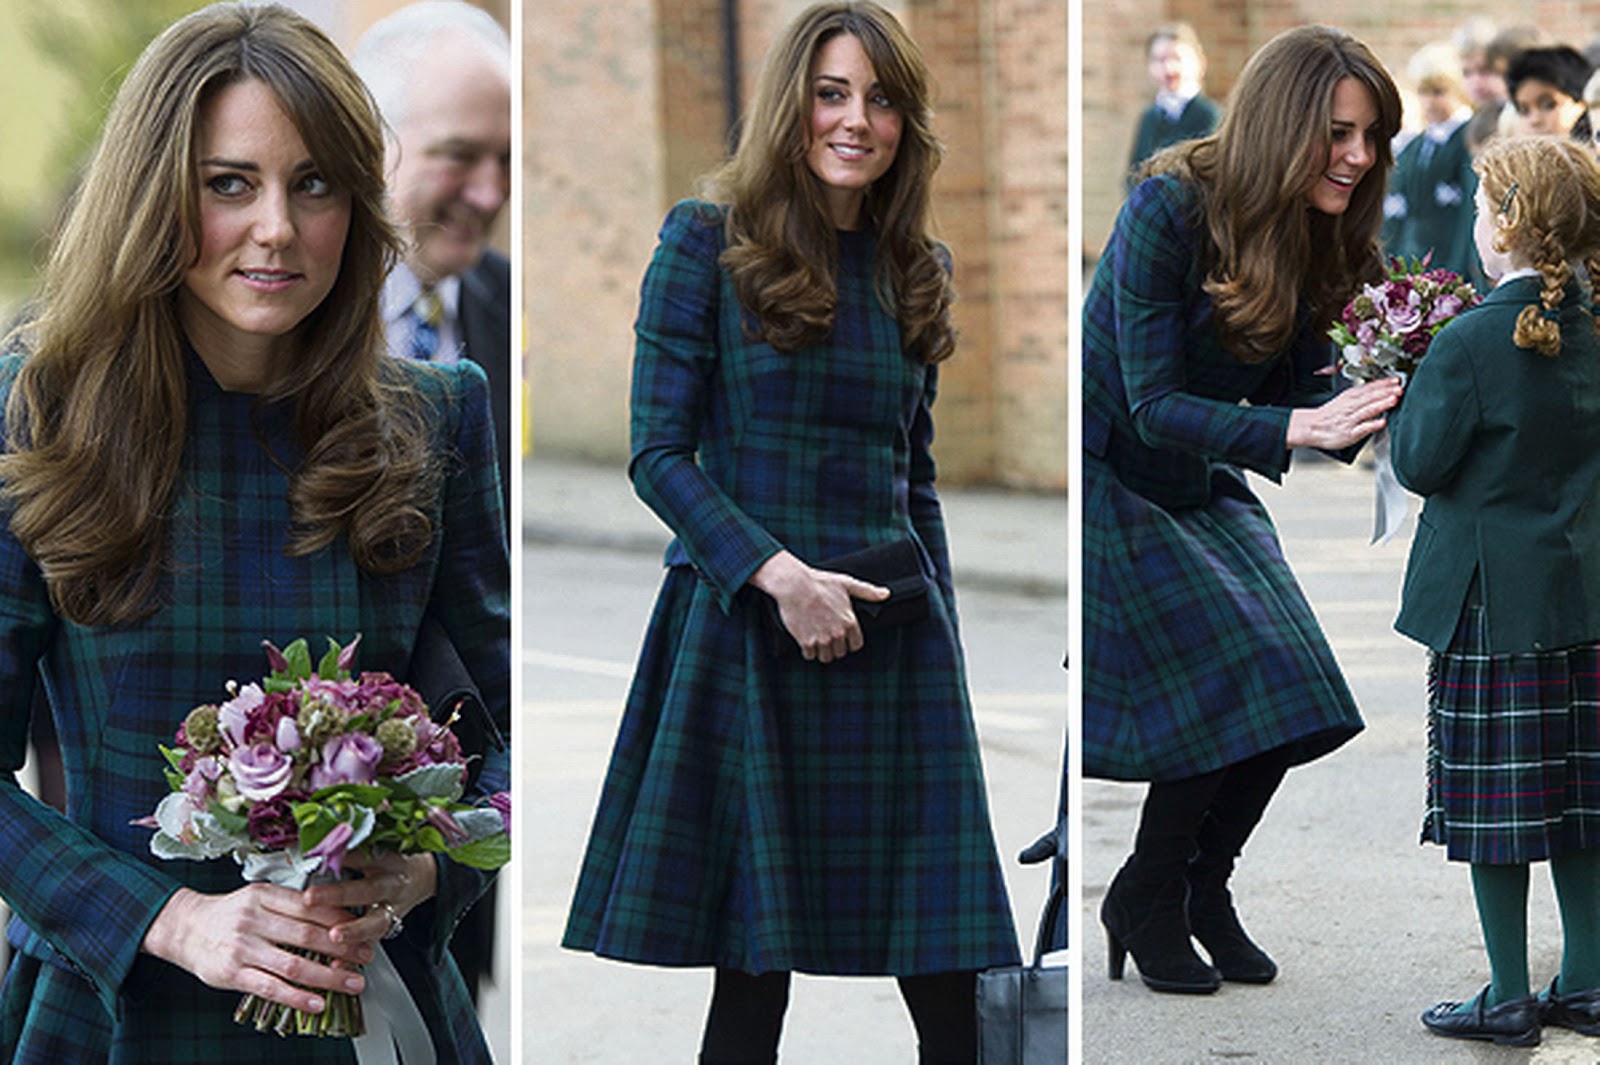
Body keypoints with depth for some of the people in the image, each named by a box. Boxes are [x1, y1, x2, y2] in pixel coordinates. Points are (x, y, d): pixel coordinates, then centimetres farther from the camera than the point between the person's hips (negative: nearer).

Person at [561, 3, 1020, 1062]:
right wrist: (779, 574, -16)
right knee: (754, 967, -1)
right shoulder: (708, 242, -1)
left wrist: (944, 638, 14)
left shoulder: (914, 266, 13)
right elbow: (658, 454, -5)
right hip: (745, 627, -4)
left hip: (891, 634, 4)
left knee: (946, 971, -2)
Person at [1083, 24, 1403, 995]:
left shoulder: (1318, 239, -4)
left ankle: (1202, 891, 15)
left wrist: (1381, 398, -23)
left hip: (1202, 484, 7)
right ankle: (1147, 906, 3)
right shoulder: (1168, 211, -23)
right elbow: (1154, 407, -26)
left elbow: (1306, 386, -2)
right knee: (1226, 684, -15)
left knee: (1293, 693, -4)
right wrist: (1301, 428, -37)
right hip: (1110, 475, -7)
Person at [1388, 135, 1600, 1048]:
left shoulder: (1473, 341, -19)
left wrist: (1408, 385, 4)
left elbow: (1420, 463, -11)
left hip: (1491, 597, -7)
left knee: (1495, 800, 2)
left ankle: (1510, 999, 9)